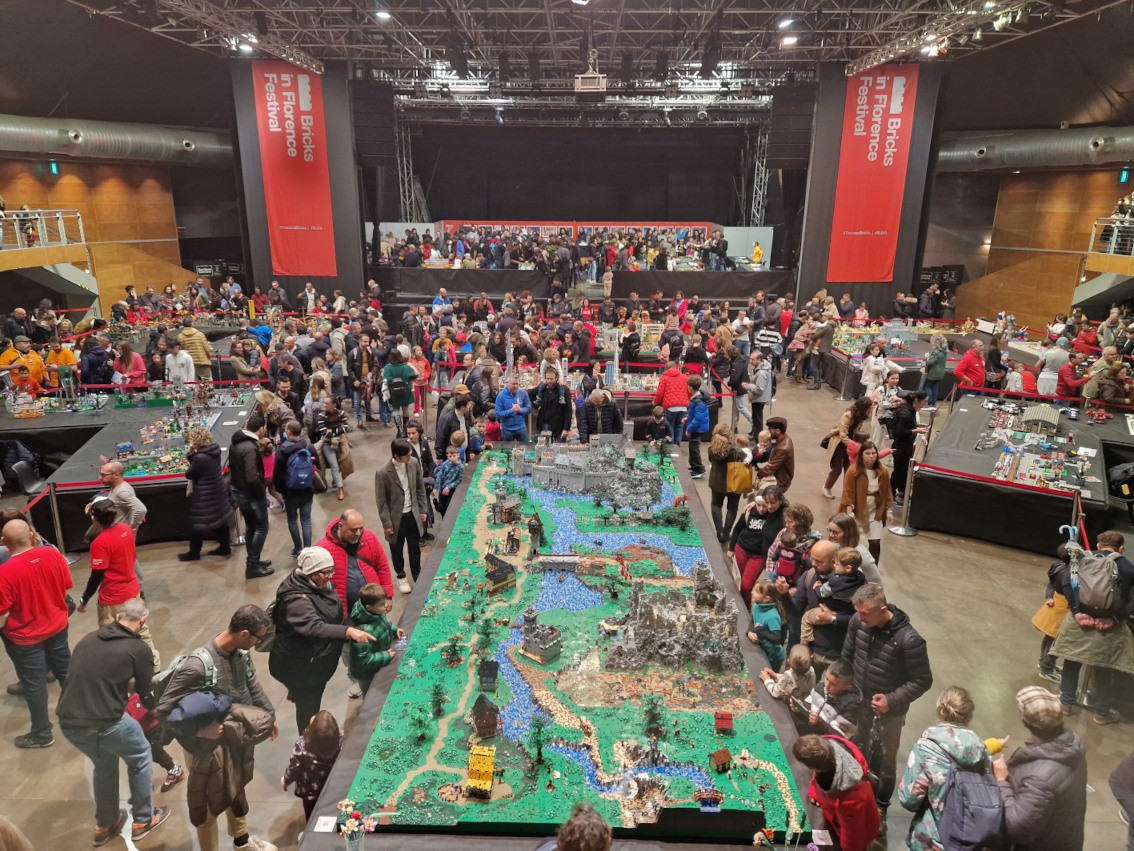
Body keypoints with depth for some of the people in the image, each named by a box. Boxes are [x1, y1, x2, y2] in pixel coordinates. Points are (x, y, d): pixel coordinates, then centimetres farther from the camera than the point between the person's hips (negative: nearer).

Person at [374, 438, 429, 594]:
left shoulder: (414, 463, -12)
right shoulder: (383, 473, -25)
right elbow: (381, 501, -15)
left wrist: (423, 509, 6)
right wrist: (387, 523, -11)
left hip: (413, 514, 3)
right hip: (396, 517, -3)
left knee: (415, 548, 19)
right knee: (397, 550, 18)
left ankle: (417, 575, 41)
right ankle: (401, 577, 42)